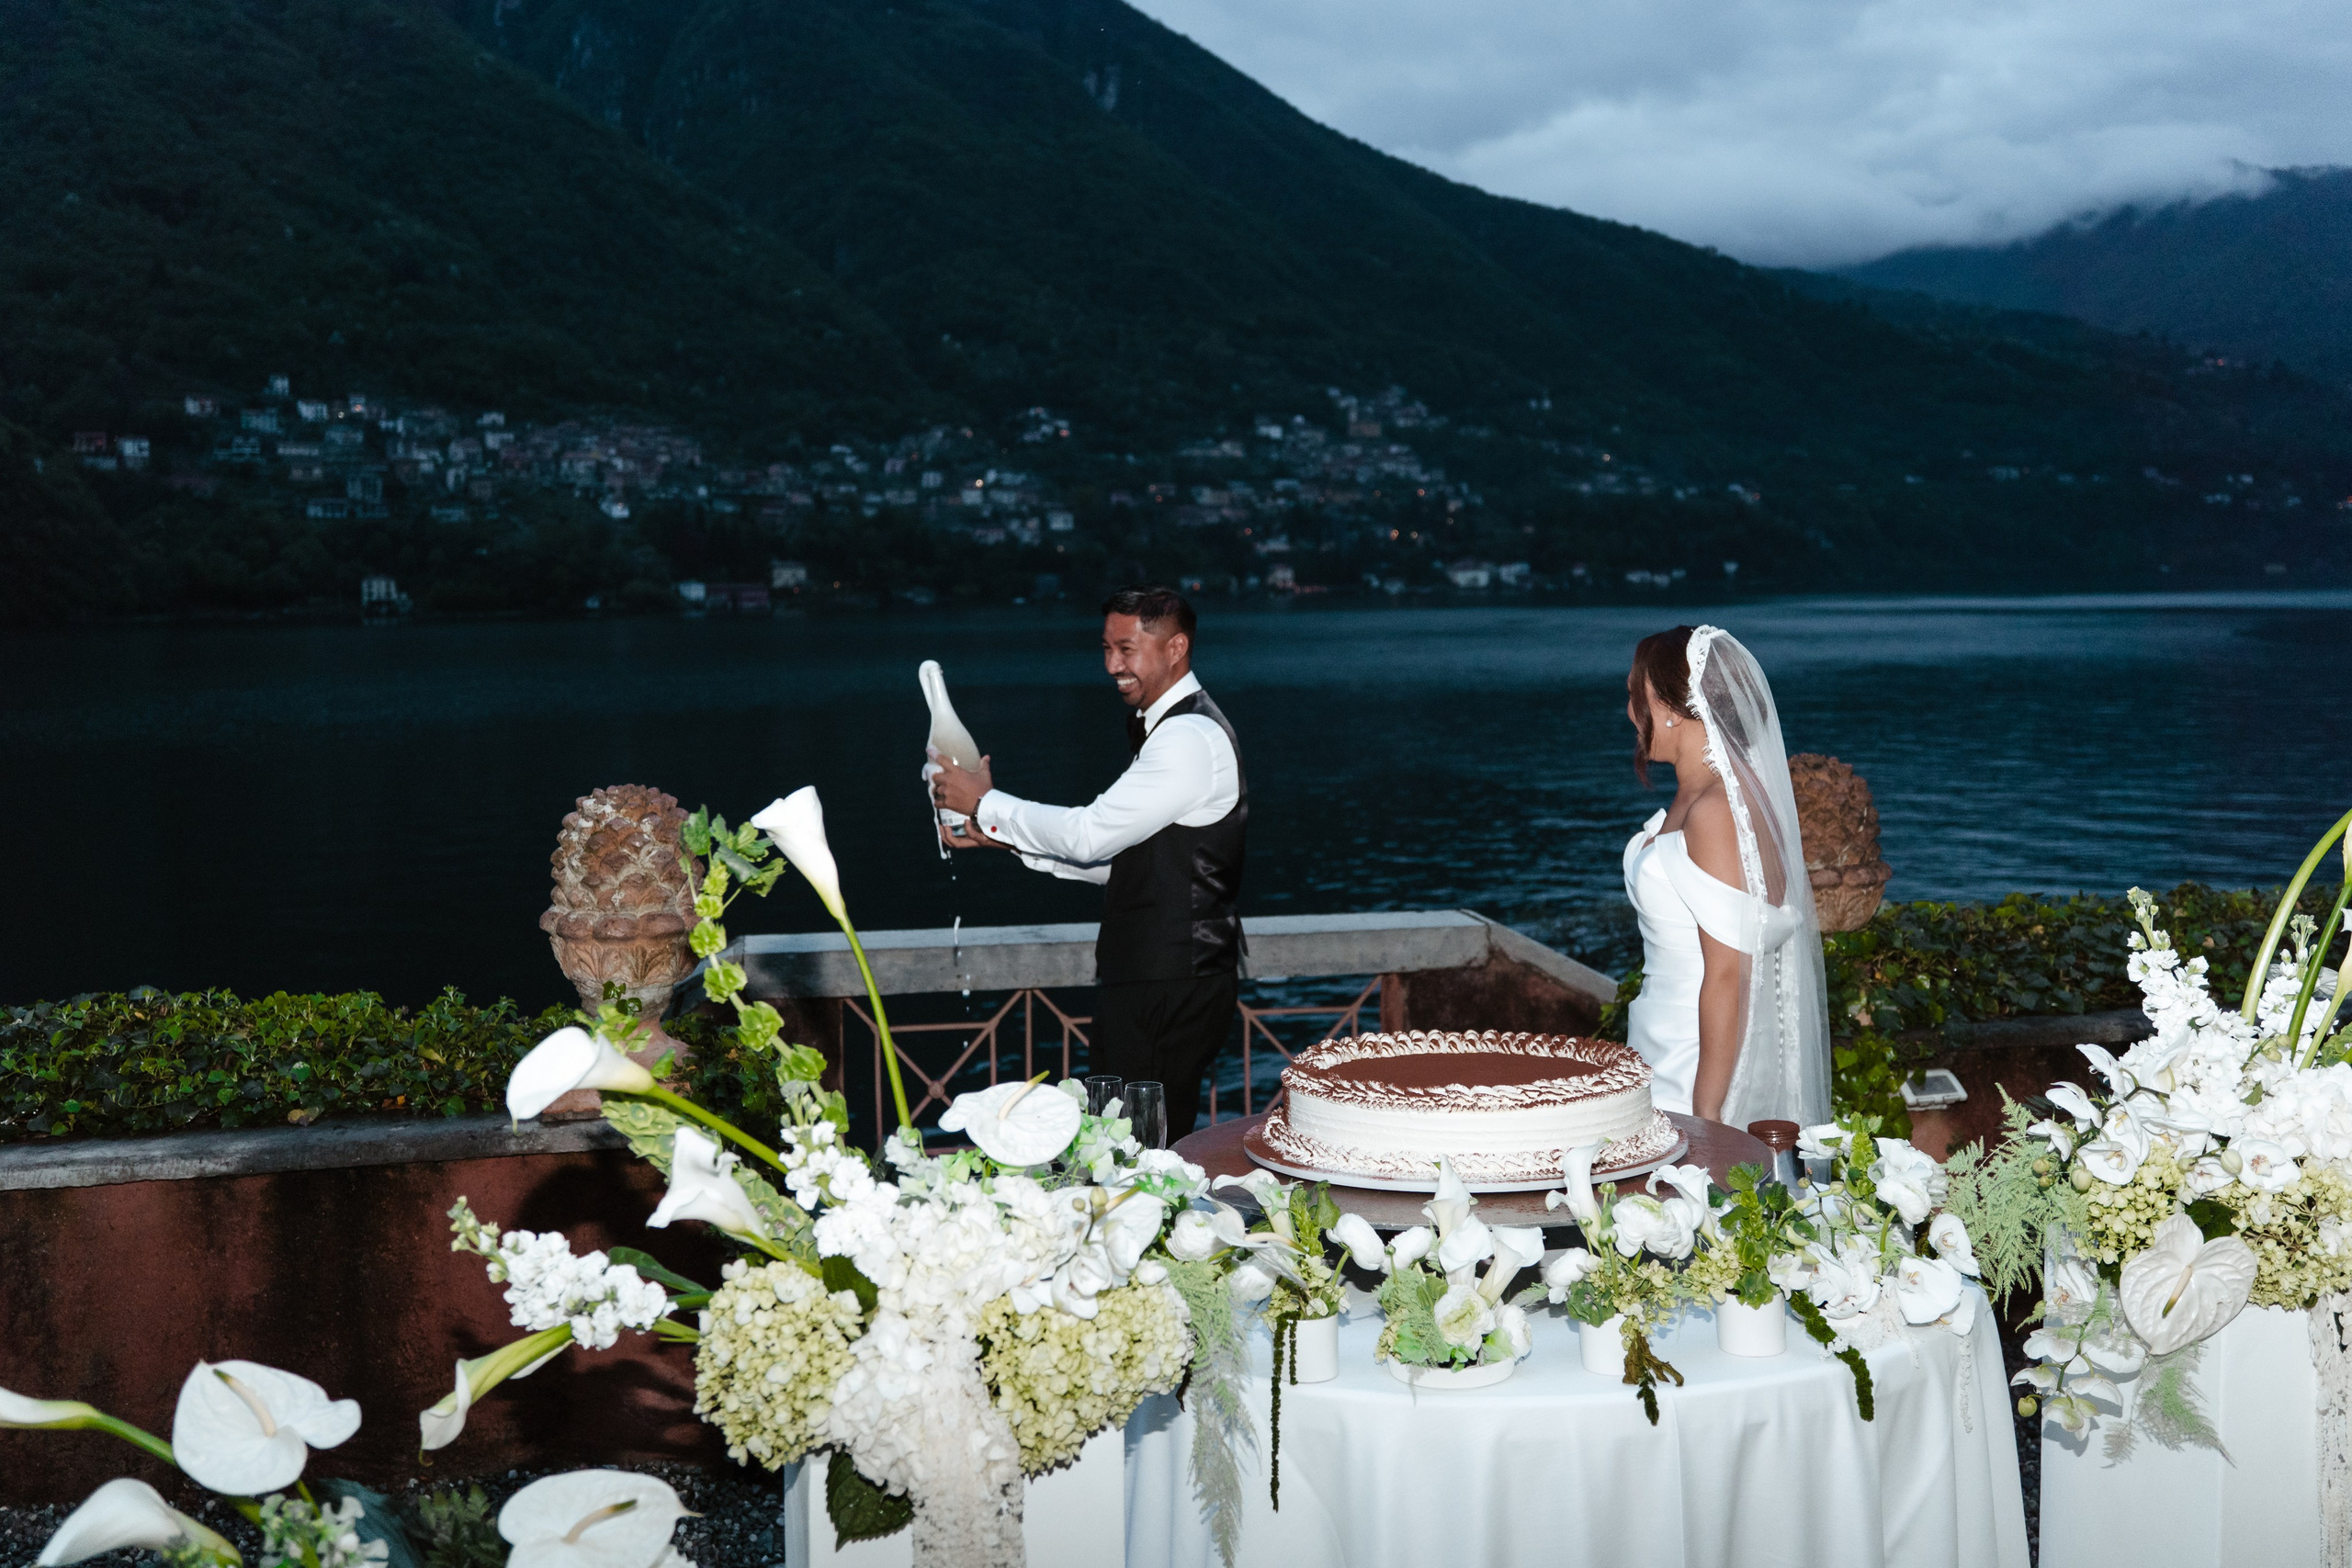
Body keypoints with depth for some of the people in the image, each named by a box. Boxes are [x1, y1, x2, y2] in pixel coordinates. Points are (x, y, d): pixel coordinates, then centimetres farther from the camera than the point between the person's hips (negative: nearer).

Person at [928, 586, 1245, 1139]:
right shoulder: (1169, 729, 18)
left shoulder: (1189, 737, -16)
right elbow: (1115, 857, 17)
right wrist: (1001, 835, 10)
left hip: (1171, 987, -10)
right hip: (1153, 975, 10)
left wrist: (986, 803, -6)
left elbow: (1089, 835, -18)